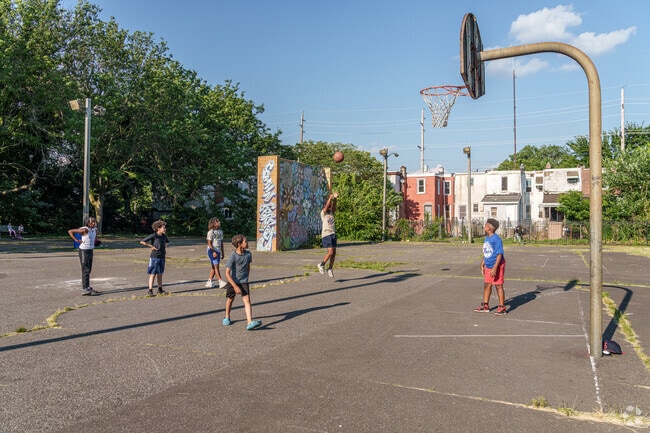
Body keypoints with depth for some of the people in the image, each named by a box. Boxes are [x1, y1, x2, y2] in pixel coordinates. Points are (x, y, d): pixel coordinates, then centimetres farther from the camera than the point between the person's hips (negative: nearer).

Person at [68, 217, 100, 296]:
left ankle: (87, 287, 23)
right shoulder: (84, 230, -17)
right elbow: (70, 231, -17)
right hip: (84, 251, -8)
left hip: (90, 250, 8)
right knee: (85, 270, -8)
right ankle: (85, 289, -6)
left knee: (89, 270, 13)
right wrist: (76, 240, -20)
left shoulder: (95, 229, 6)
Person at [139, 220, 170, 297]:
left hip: (162, 257, 6)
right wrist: (151, 246, -12)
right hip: (154, 257, -6)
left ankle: (160, 290, 21)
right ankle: (150, 291, 0)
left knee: (160, 274, 13)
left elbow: (167, 242, 31)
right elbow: (142, 242, -12)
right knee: (153, 274, -4)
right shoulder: (153, 236, -12)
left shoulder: (164, 236, 7)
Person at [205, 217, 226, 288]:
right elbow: (209, 243, -12)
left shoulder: (220, 232, 12)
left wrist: (222, 253, 15)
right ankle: (220, 282, -15)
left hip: (218, 251, 7)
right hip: (212, 251, -7)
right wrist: (213, 252, -21)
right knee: (216, 266, -11)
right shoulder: (211, 232, -8)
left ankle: (209, 282, 17)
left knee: (213, 267, 9)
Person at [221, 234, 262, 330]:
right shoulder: (233, 257, -19)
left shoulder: (248, 254, -5)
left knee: (247, 300, -12)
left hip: (243, 282, 2)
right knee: (230, 300, 15)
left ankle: (250, 323, -20)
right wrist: (235, 286, -23)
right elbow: (227, 273, -19)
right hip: (232, 282, -2)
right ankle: (227, 317, 41)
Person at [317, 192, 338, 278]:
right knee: (330, 252, -14)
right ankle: (321, 264, 6)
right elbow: (327, 205, -18)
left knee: (334, 253, 3)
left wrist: (335, 198, -20)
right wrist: (330, 197, -27)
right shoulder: (323, 213, -2)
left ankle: (330, 269, 14)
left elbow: (334, 206, -4)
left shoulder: (331, 213, 13)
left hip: (333, 234, 6)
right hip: (326, 234, -6)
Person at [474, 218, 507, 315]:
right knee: (486, 285, 13)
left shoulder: (496, 239, -20)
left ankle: (502, 307, 11)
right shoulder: (486, 239, 7)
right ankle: (485, 306, 24)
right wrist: (482, 264, 18)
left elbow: (499, 254, -21)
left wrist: (495, 268, -25)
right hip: (488, 266, 8)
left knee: (498, 286, 0)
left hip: (497, 266, -8)